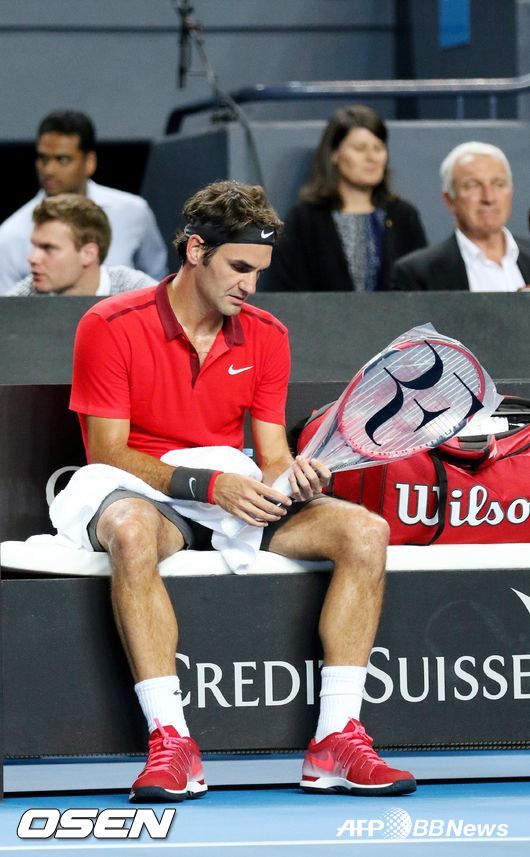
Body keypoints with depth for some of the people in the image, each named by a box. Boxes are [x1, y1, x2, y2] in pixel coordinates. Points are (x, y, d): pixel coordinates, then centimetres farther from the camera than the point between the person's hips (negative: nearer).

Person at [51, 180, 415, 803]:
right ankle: (170, 743, -44)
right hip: (146, 496, -5)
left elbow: (271, 454, 6)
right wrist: (206, 485, -26)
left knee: (365, 530, -19)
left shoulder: (267, 336, 6)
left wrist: (294, 477, -20)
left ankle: (336, 741, -25)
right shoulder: (110, 326, -9)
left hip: (237, 501, 5)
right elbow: (108, 453, -13)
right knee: (131, 531, -42)